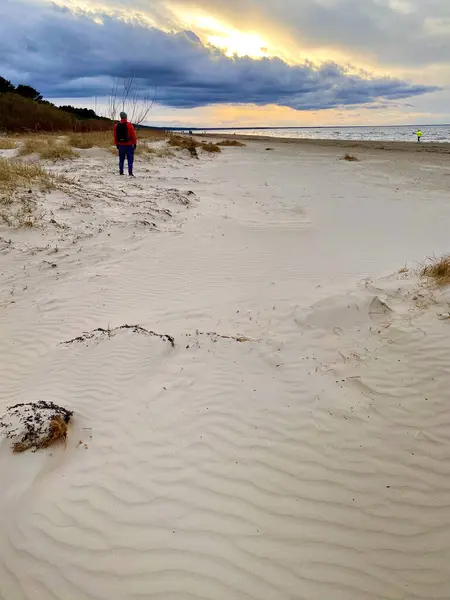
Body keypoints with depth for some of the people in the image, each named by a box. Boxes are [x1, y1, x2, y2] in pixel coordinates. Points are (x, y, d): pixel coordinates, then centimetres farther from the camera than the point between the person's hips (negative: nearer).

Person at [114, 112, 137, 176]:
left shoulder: (116, 126, 5)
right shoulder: (129, 125, -8)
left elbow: (115, 136, 10)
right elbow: (133, 135, -8)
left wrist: (116, 144, 18)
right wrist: (135, 144, -1)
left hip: (120, 145, 4)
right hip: (129, 145, -4)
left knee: (121, 160, 12)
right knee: (130, 159, -2)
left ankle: (121, 173, 13)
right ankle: (130, 173, -9)